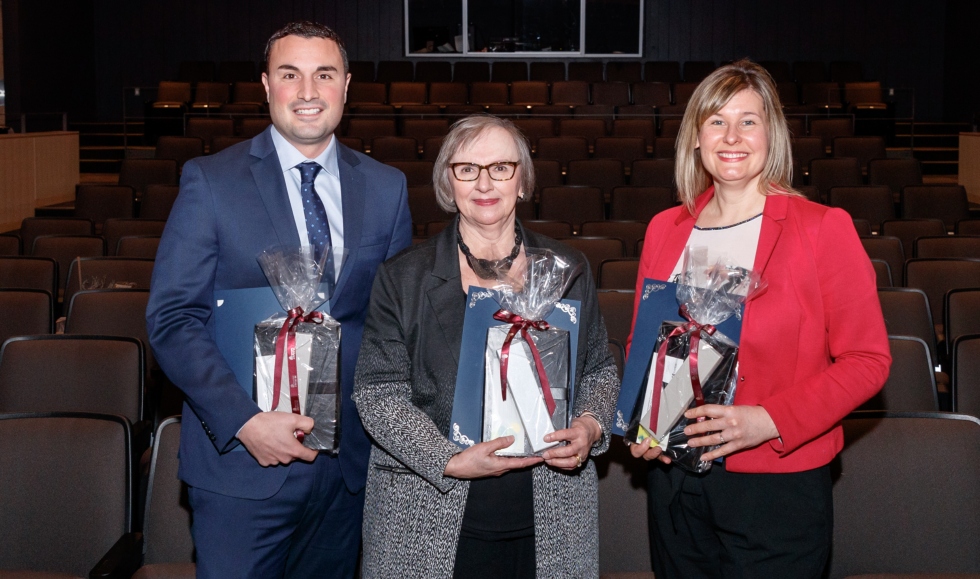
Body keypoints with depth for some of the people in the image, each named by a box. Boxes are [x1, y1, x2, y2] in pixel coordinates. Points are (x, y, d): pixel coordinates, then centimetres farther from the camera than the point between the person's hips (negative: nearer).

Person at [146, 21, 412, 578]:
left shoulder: (387, 187, 5)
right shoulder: (210, 181, -4)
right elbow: (172, 318, -8)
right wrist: (243, 420, -17)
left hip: (350, 461, 3)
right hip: (242, 459, -3)